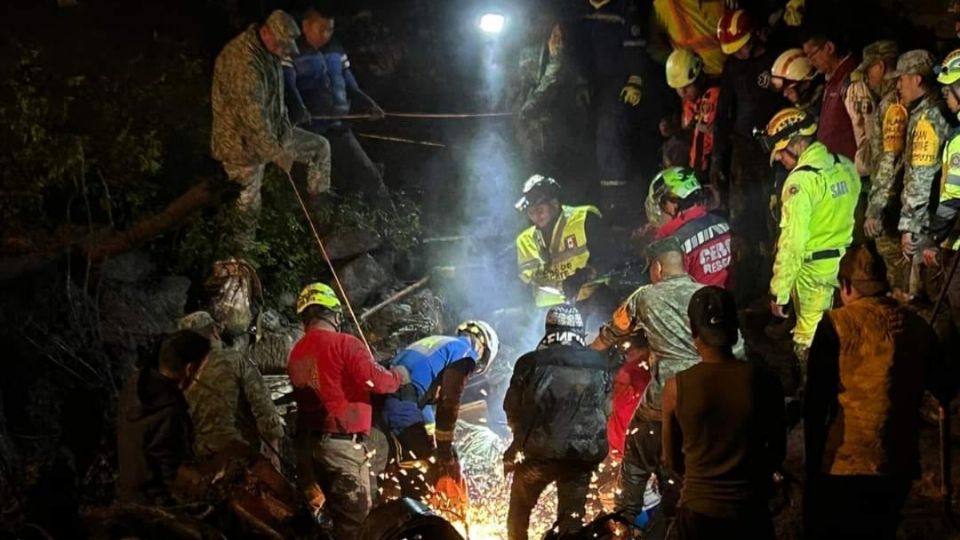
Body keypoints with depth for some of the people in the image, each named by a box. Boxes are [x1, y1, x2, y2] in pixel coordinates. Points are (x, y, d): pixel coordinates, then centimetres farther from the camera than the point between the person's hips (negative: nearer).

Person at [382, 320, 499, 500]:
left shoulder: (437, 343, 30)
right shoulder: (464, 353, 4)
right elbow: (449, 402, -6)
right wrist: (445, 449, -1)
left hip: (382, 400, 9)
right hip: (407, 406, -9)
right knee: (423, 477, 0)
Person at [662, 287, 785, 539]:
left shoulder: (677, 387, -10)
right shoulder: (764, 381, -9)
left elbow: (672, 459, 2)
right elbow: (778, 451, 3)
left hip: (698, 511, 0)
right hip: (749, 511, 0)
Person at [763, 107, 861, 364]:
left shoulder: (801, 179, -18)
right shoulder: (846, 167, 4)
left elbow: (792, 242, -20)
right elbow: (851, 217, 11)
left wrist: (778, 292, -15)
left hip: (815, 271, -7)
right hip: (848, 265, 7)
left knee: (809, 343, 4)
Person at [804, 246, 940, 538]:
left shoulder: (836, 325, -12)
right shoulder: (920, 328, 1)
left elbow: (815, 402, -10)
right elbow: (922, 391, 12)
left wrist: (813, 461, -1)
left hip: (841, 464, -4)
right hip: (899, 465, 4)